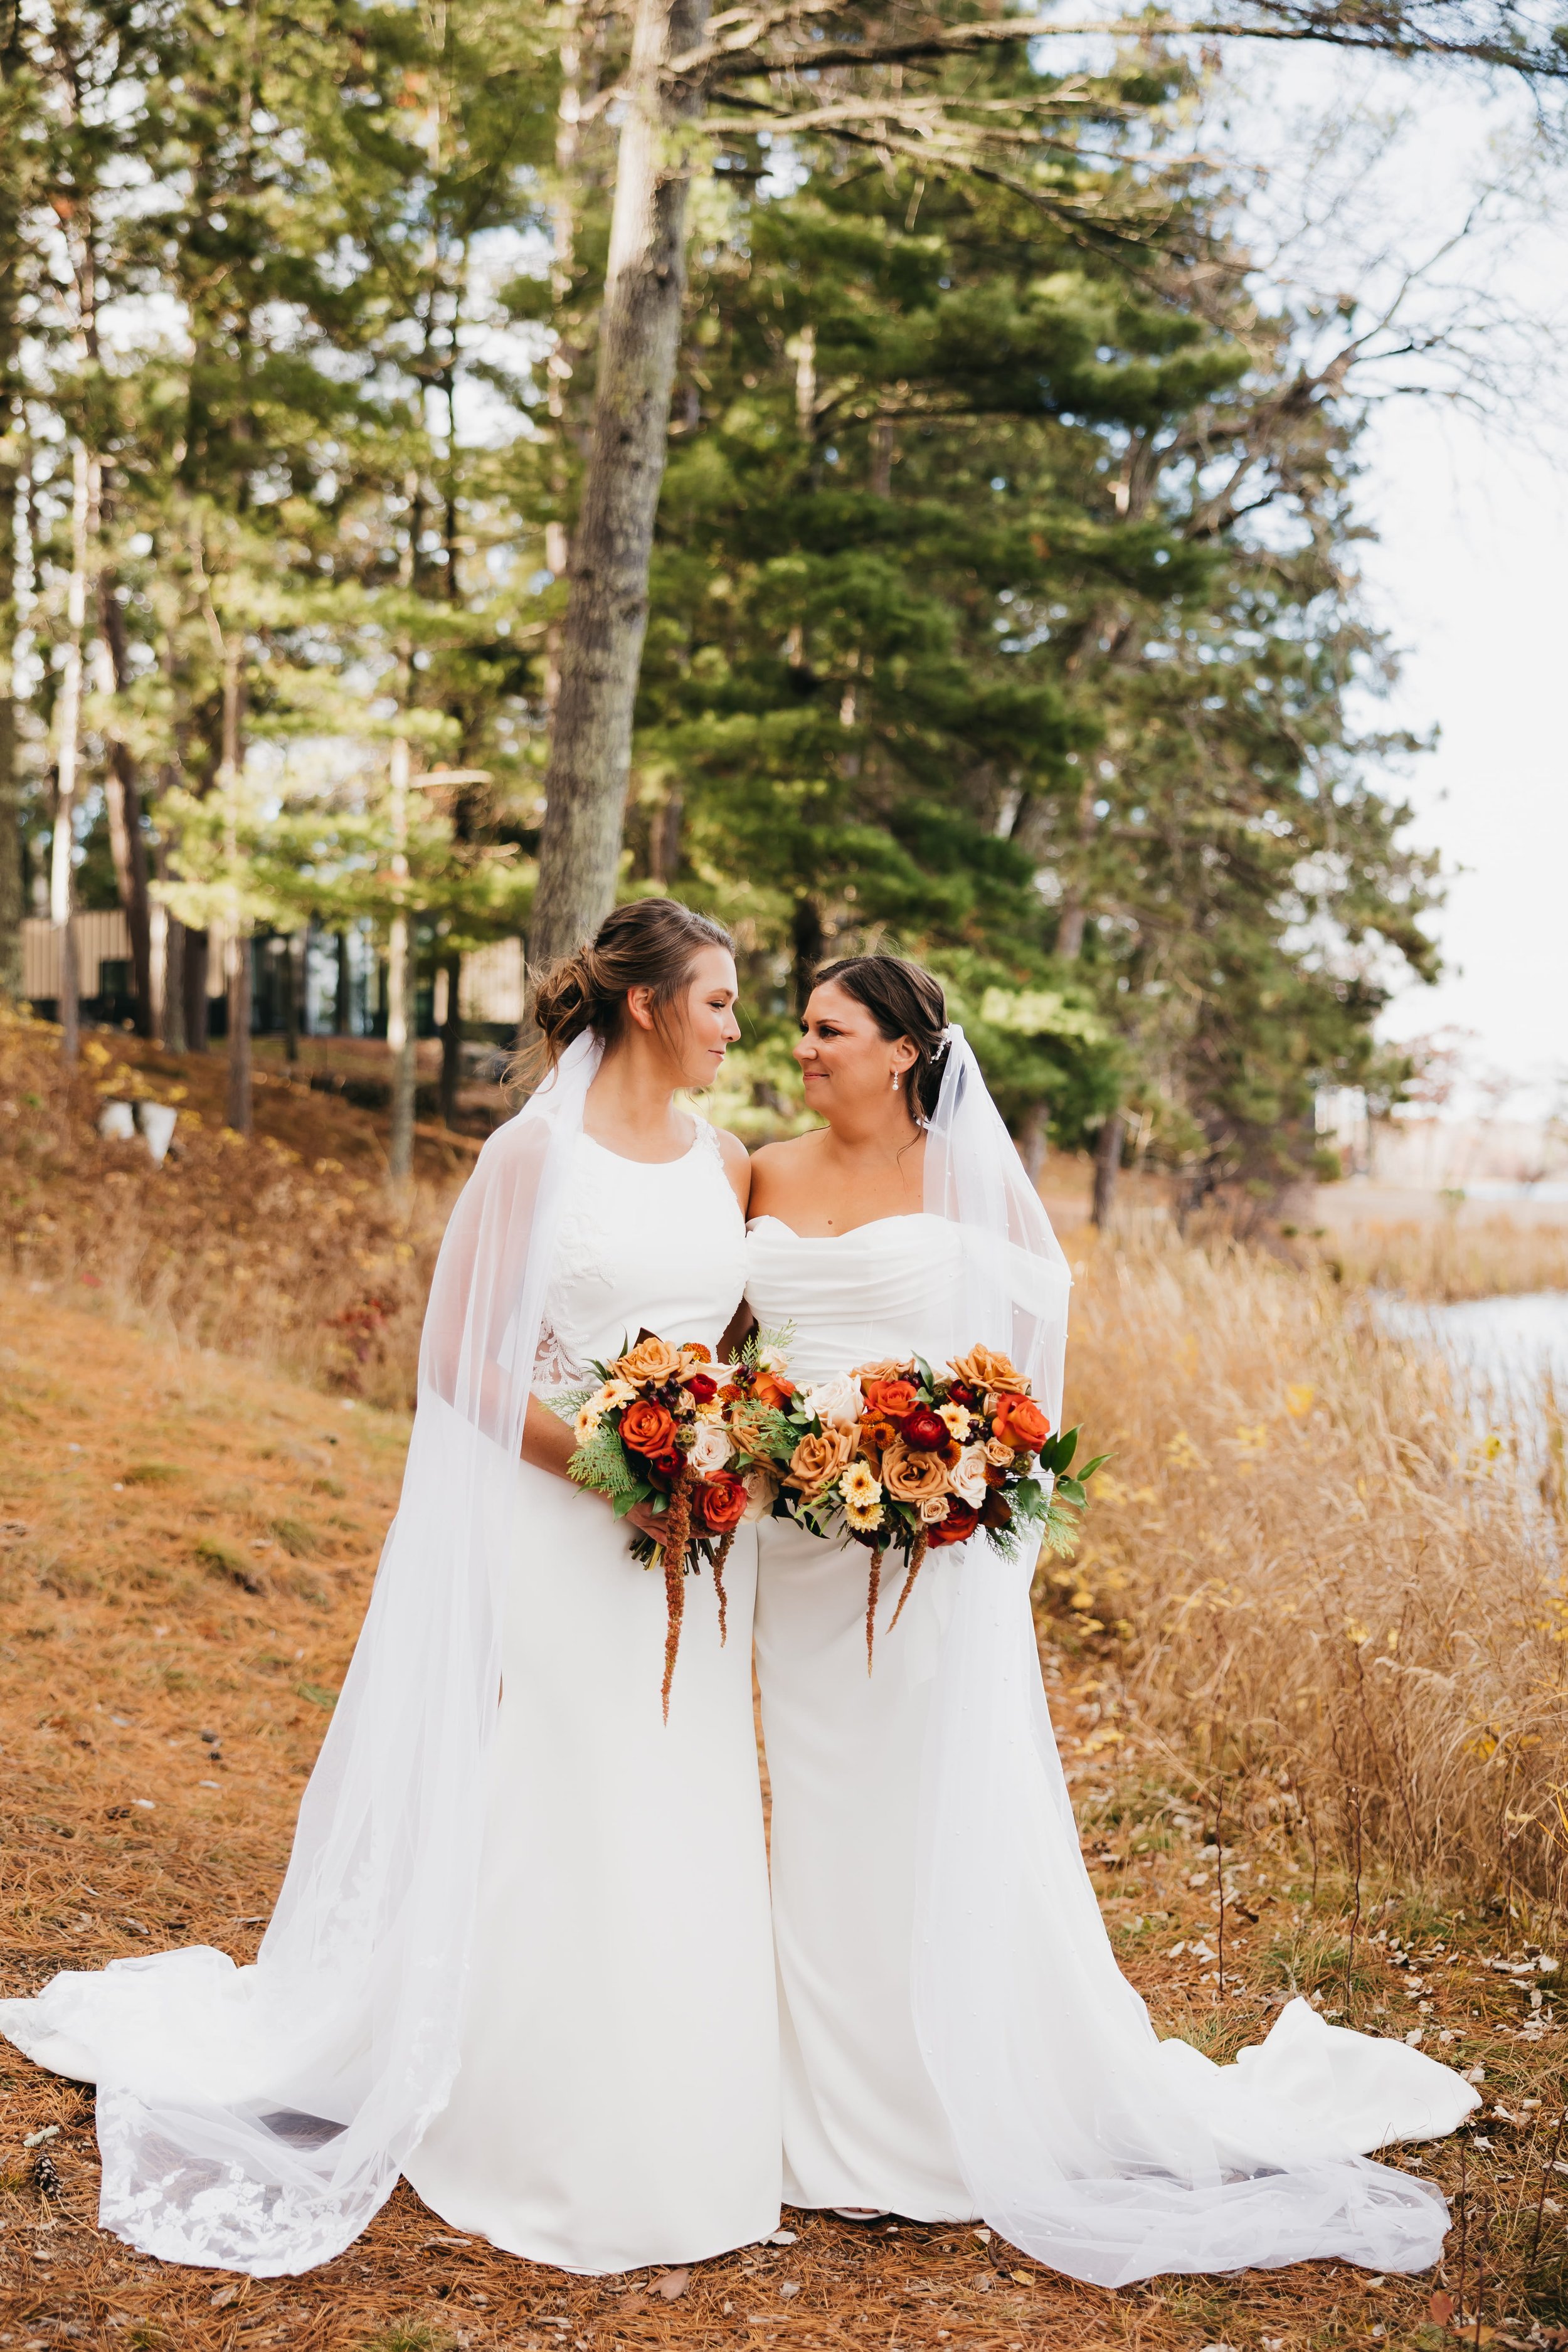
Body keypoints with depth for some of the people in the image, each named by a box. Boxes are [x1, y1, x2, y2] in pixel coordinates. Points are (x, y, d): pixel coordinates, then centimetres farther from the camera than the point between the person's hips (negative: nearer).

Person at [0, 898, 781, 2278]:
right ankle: (534, 2149, 14)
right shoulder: (535, 1155, -7)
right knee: (553, 1827, 0)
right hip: (561, 1533, -5)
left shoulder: (728, 1163, 10)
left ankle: (672, 2137, 23)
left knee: (687, 1835, 9)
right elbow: (463, 1360, -8)